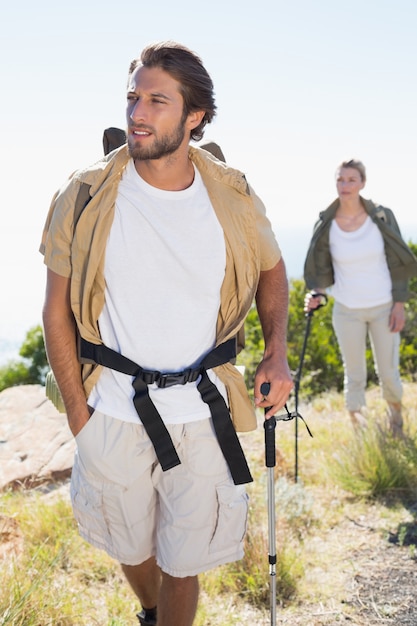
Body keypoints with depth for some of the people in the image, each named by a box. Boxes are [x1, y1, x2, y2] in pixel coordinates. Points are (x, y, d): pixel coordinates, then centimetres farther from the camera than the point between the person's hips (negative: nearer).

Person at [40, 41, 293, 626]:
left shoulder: (233, 198, -6)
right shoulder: (85, 197, -9)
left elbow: (271, 270, 12)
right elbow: (57, 308, -2)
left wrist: (277, 354, -2)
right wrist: (76, 408, -3)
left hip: (201, 409, 0)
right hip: (112, 411, 1)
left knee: (184, 562, 11)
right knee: (131, 547, 22)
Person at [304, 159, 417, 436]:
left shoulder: (382, 217, -8)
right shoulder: (327, 225, -8)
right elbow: (321, 269, 0)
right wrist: (316, 293, -19)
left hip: (383, 308, 0)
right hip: (347, 311, 0)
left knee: (388, 372, 9)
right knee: (354, 375, 9)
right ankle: (358, 429, 24)